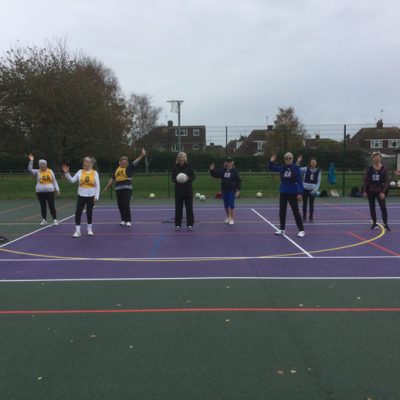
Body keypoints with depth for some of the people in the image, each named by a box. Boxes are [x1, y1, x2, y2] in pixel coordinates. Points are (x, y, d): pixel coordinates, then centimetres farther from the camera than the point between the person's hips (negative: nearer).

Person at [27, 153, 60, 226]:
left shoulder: (50, 171, 5)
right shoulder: (37, 172, 3)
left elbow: (54, 181, 8)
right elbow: (30, 170, -12)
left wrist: (57, 189, 4)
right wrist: (31, 161, -21)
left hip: (50, 191, 0)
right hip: (40, 192, 1)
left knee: (52, 206, -2)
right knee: (43, 207, 9)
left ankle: (55, 220, 2)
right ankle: (44, 220, 19)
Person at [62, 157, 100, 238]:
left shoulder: (95, 173, -2)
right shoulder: (80, 172, 2)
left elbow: (97, 186, -1)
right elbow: (72, 180, 1)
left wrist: (96, 196, -6)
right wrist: (67, 173, -12)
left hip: (91, 196, -1)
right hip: (81, 196, 1)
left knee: (89, 212, 8)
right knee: (78, 212, -5)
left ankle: (89, 229, 25)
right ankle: (77, 231, 1)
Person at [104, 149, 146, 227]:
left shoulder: (129, 168, 1)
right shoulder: (117, 170, 14)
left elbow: (136, 162, -11)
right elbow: (112, 179, 23)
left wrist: (142, 156, -26)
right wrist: (107, 187, 26)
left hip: (127, 188, -5)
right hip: (118, 189, 5)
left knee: (126, 205, -10)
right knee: (120, 205, 5)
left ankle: (128, 221, -2)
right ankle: (123, 220, 18)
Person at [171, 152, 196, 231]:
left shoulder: (189, 166, -2)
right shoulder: (175, 167, 0)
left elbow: (194, 177, -1)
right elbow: (172, 178, 1)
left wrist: (188, 178, -20)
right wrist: (177, 180, -20)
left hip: (188, 190, -1)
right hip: (178, 190, 1)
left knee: (189, 208, 1)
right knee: (178, 208, 5)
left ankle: (190, 224, 10)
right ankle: (177, 224, 14)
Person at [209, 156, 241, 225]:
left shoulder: (235, 171, -4)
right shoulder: (222, 170, 6)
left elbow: (238, 181, -5)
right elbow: (215, 174, 8)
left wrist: (238, 190, -10)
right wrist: (212, 170, -12)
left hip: (232, 190, -4)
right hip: (224, 190, 4)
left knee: (231, 204, -7)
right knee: (226, 205, 11)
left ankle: (232, 219, 3)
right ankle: (228, 217, 30)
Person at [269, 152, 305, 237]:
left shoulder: (296, 168, -9)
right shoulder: (282, 168, 2)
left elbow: (300, 181, -10)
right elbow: (271, 168, 13)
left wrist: (300, 193, -15)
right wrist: (271, 161, -7)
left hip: (293, 193, -5)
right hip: (283, 192, 5)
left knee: (296, 211, -2)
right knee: (282, 211, 11)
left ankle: (301, 230, 5)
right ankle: (282, 229, 23)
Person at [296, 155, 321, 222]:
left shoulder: (318, 171, 1)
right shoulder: (306, 169, -2)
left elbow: (319, 181, 2)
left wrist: (315, 190, -8)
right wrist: (298, 162, -23)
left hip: (312, 190, 0)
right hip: (305, 189, 0)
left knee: (311, 204, 4)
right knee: (304, 203, 6)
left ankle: (311, 218, 13)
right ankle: (304, 217, 17)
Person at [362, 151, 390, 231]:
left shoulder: (384, 169, -5)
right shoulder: (369, 169, 0)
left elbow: (386, 181, -5)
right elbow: (365, 180, 3)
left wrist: (383, 192, -14)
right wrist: (364, 191, -2)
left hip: (380, 191, -2)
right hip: (370, 191, 2)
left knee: (383, 207, -8)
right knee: (372, 207, 8)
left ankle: (385, 224, 0)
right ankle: (374, 223, 19)